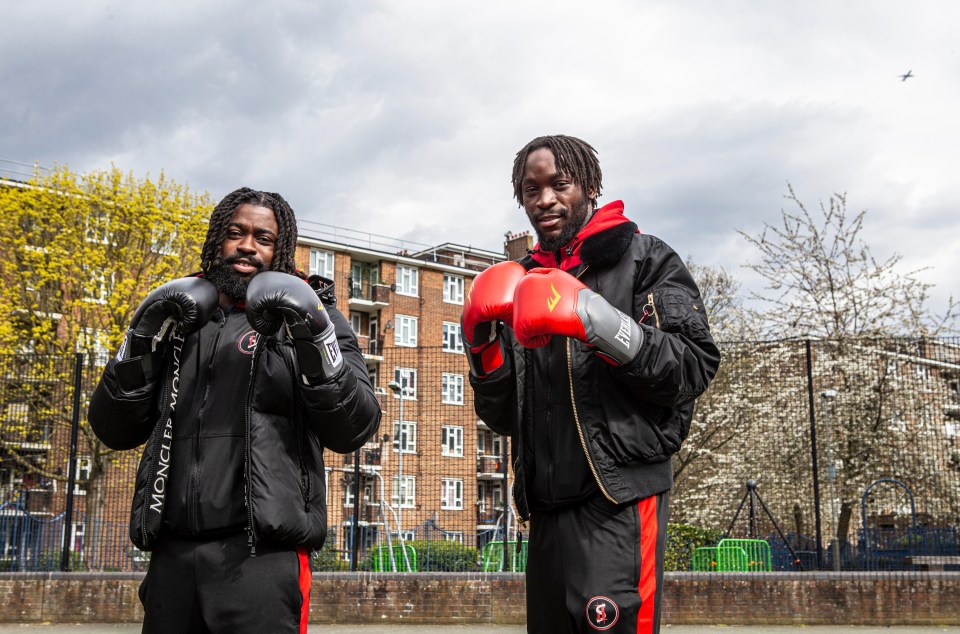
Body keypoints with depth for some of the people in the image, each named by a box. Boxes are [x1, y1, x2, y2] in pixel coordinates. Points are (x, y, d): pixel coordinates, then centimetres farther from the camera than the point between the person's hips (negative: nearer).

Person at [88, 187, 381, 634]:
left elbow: (354, 430, -2)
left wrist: (316, 344, -15)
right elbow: (114, 430, 14)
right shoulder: (181, 324, 18)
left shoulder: (307, 318, 8)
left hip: (262, 552, -4)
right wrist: (141, 342, 1)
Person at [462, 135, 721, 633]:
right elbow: (504, 418, 18)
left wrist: (599, 324, -18)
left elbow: (694, 366, -8)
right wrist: (484, 347, 0)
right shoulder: (523, 283, 20)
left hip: (620, 500, -6)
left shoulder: (642, 258, 5)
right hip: (547, 507, 6)